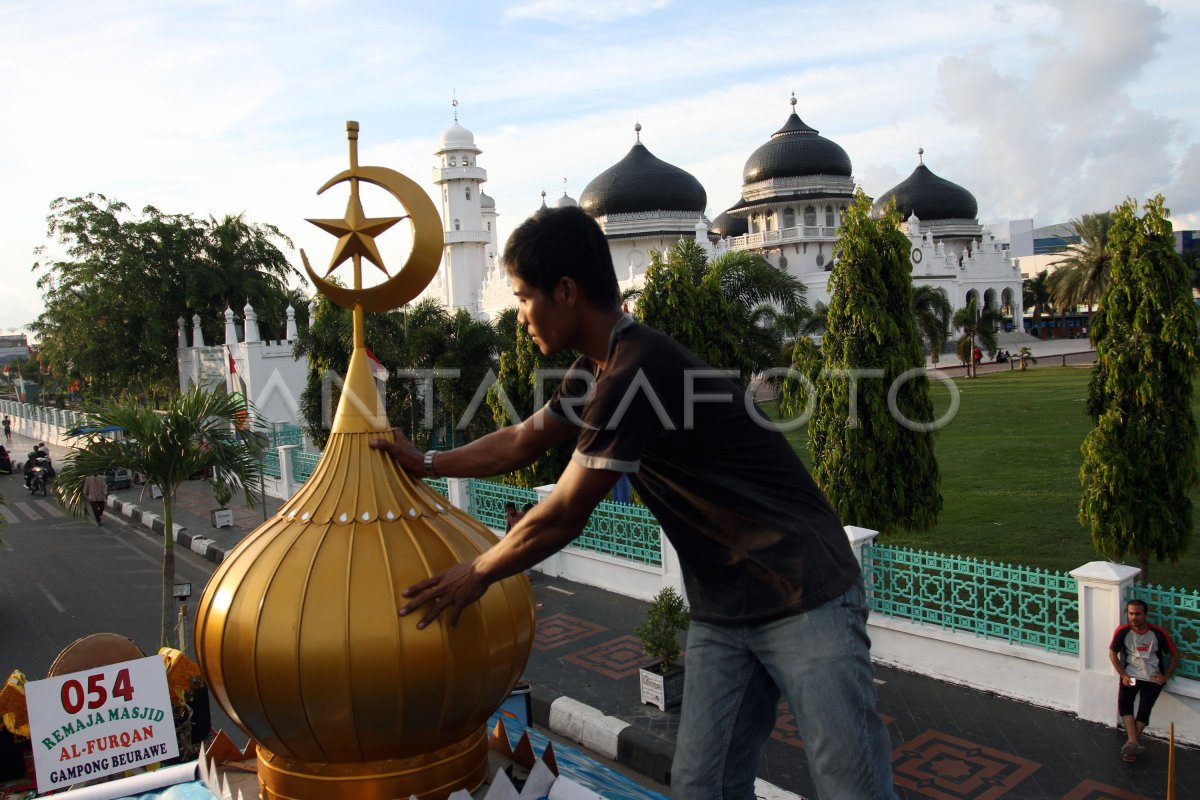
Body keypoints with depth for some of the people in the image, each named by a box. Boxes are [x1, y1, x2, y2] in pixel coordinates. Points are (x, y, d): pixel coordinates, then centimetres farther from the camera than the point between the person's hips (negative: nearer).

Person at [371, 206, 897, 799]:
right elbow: (521, 442, 23)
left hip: (803, 600, -9)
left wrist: (477, 573, 0)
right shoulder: (599, 370, 7)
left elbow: (561, 518, -16)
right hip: (721, 613, 9)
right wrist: (427, 463, 27)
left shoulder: (637, 372, -24)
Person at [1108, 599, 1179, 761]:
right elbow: (1112, 653, 4)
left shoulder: (1158, 633, -8)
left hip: (1153, 678, -1)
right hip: (1131, 676, 1)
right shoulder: (1122, 631, -7)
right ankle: (1134, 742, -28)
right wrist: (1123, 675, -4)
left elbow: (1175, 654, 5)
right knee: (1124, 703, -20)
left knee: (1144, 710, -15)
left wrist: (1166, 676, -2)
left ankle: (1131, 742, -10)